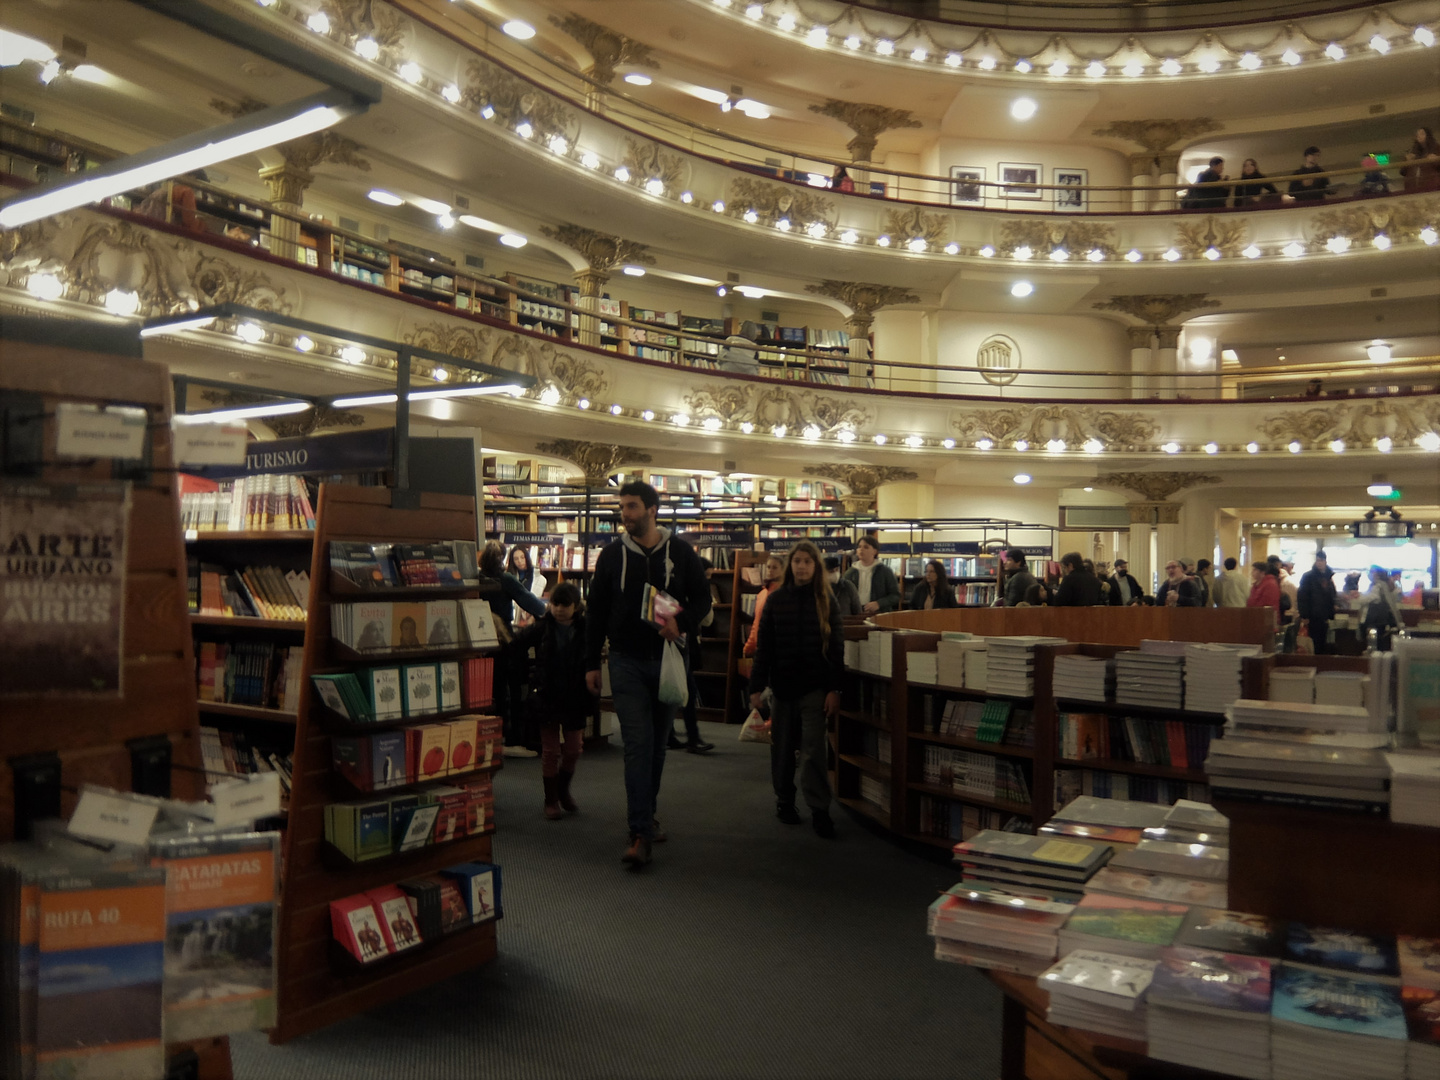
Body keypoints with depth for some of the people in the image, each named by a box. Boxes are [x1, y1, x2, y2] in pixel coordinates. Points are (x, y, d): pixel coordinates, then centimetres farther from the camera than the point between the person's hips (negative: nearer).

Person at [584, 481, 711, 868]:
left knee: (657, 744, 12)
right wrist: (591, 663, 3)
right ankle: (641, 834, -8)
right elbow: (596, 612, 6)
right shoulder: (612, 555, 2)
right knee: (638, 745, -8)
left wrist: (682, 622, -16)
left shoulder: (680, 552, 1)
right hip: (627, 663, -1)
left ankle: (645, 815, 30)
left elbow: (703, 597, 5)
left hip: (667, 659, 1)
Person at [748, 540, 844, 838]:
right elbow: (764, 646, 2)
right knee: (782, 749, 11)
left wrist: (834, 689, -8)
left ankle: (819, 810, 1)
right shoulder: (776, 600, 2)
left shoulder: (825, 601, 0)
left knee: (814, 750, -6)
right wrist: (757, 687, -3)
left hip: (814, 687, -2)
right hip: (782, 686, 2)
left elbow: (837, 648, -1)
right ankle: (784, 801, 26)